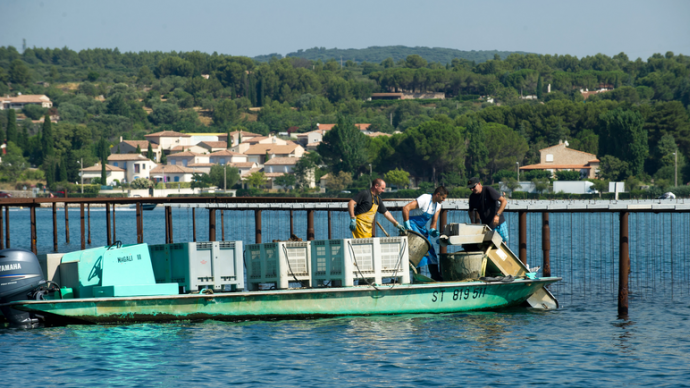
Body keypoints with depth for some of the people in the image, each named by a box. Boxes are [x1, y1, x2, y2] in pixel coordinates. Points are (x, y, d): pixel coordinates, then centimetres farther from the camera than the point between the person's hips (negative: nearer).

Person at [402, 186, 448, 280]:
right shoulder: (424, 199, -23)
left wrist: (432, 230, -13)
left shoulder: (438, 206, 5)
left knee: (430, 250, 3)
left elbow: (434, 221, 9)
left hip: (422, 227, 9)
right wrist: (407, 225, -27)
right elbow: (406, 208, -30)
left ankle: (435, 275, 8)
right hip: (412, 224, -8)